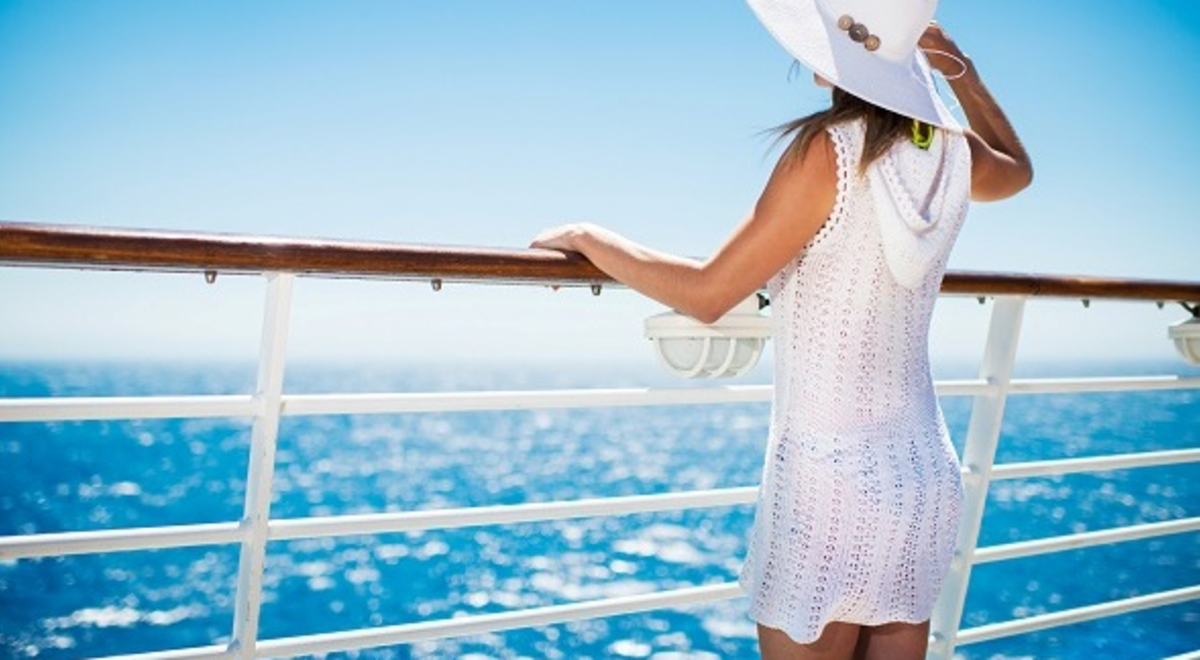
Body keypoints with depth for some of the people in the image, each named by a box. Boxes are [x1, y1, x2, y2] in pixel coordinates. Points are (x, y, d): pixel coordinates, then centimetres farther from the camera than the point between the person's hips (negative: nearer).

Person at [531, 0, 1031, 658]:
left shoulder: (829, 149, -17)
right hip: (927, 479, 7)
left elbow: (707, 294, -13)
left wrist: (586, 237, -1)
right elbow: (1018, 168, 29)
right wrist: (960, 66, 27)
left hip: (829, 481, -7)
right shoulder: (952, 153, 2)